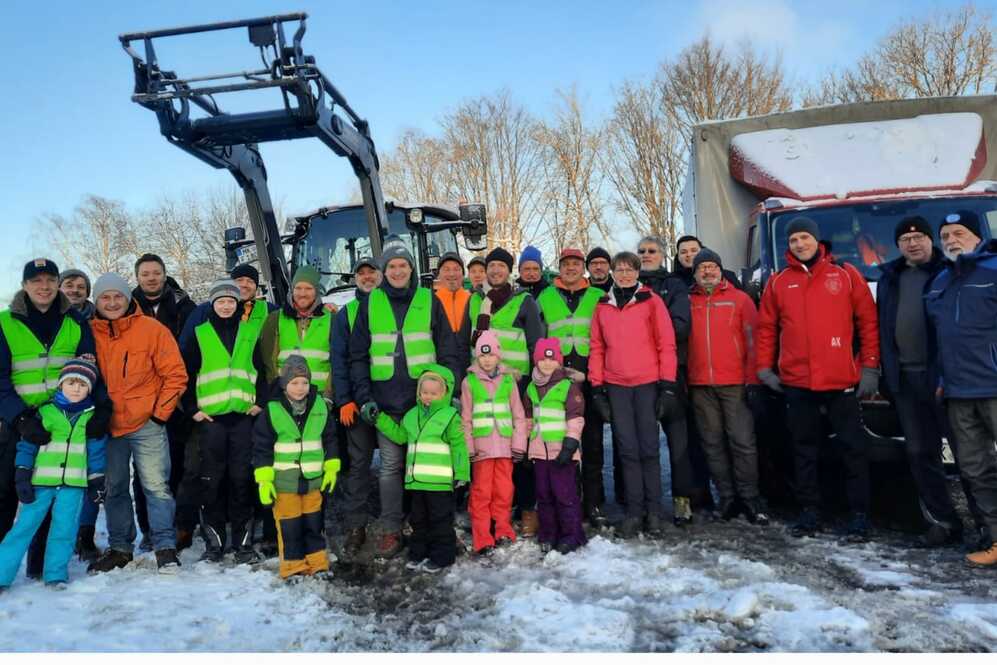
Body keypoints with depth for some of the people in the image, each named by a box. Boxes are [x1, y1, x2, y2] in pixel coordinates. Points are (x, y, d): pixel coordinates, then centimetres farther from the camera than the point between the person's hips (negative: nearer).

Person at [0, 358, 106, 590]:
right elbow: (27, 445, 3)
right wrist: (22, 476, -2)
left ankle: (55, 575, 15)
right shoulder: (45, 411, 1)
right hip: (41, 481, -1)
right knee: (24, 526, 2)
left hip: (74, 484, 1)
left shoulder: (92, 416, 5)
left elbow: (97, 452, 9)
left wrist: (97, 481, 7)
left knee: (64, 529, 2)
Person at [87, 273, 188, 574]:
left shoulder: (152, 329, -6)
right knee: (114, 489, 14)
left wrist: (161, 413, -6)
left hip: (147, 425, -4)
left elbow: (175, 375, -5)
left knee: (156, 486, -4)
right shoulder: (89, 333, 3)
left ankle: (165, 546, 4)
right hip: (106, 426, 4)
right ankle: (120, 547, 27)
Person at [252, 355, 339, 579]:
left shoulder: (320, 407, -1)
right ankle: (293, 567, 17)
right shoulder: (272, 410, -10)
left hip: (313, 479, 3)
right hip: (284, 481, -3)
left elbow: (329, 439, 9)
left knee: (313, 524, 15)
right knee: (289, 527, 4)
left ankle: (317, 564, 27)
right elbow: (262, 447, -7)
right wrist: (264, 480, -10)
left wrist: (331, 468, 6)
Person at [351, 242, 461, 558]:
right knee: (390, 466, 3)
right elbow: (358, 356, 7)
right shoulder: (370, 304, 7)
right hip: (386, 400, 1)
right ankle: (391, 530, 14)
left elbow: (448, 351, 5)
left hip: (424, 398, 0)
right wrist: (364, 397, -3)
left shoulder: (429, 301, 6)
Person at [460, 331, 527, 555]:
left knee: (504, 490, 7)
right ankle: (482, 539, 7)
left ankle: (503, 531, 22)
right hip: (481, 446, -1)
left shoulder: (508, 379, 6)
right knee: (481, 492, 0)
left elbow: (518, 415, 8)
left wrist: (519, 444, 3)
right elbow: (466, 418, 3)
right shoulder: (469, 381, 3)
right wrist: (468, 447, -2)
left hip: (505, 445, 2)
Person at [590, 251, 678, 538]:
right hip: (616, 386, 2)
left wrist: (667, 385, -6)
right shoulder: (602, 306, 10)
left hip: (648, 384, -2)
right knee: (628, 450, 5)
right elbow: (597, 348, 10)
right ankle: (634, 511, 11)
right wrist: (597, 389, 5)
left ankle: (653, 511, 12)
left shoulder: (651, 301, 2)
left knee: (649, 448, 2)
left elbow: (667, 344, -1)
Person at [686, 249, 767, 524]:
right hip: (700, 386, 2)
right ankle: (727, 497, 15)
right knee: (713, 443, 6)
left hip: (735, 383, -2)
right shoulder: (688, 303, 11)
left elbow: (753, 340, 0)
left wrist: (753, 378, -6)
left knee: (743, 441, -2)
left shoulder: (739, 299, 5)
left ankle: (749, 497, 8)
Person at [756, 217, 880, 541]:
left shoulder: (846, 275, 3)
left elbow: (868, 322, 2)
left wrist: (870, 367, -3)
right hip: (796, 381, 2)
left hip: (842, 380, -2)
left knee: (852, 447, 4)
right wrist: (764, 367, 4)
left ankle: (859, 514, 13)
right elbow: (766, 327, 10)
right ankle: (809, 511, 20)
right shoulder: (778, 282, 8)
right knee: (804, 449, 10)